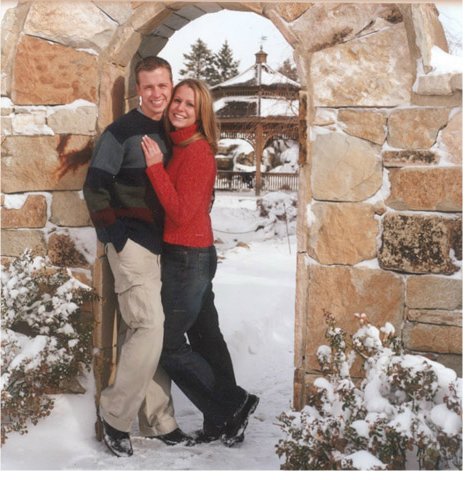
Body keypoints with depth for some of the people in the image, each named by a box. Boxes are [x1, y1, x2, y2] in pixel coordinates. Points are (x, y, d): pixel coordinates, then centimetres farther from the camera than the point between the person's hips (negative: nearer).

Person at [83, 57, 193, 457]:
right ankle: (114, 415, 4)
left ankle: (158, 420, 18)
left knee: (153, 333, 10)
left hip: (160, 244, 7)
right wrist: (116, 236, -13)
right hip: (131, 244, -7)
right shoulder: (122, 131, -8)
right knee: (149, 328, -12)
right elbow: (94, 188, -11)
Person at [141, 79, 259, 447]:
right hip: (194, 255, 9)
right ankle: (224, 423, 24)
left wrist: (155, 166, -20)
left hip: (188, 258, -9)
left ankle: (233, 405, 11)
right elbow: (175, 204, 9)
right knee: (205, 338, 14)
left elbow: (181, 212, -21)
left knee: (170, 345, 0)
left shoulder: (198, 151, -16)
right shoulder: (178, 146, 10)